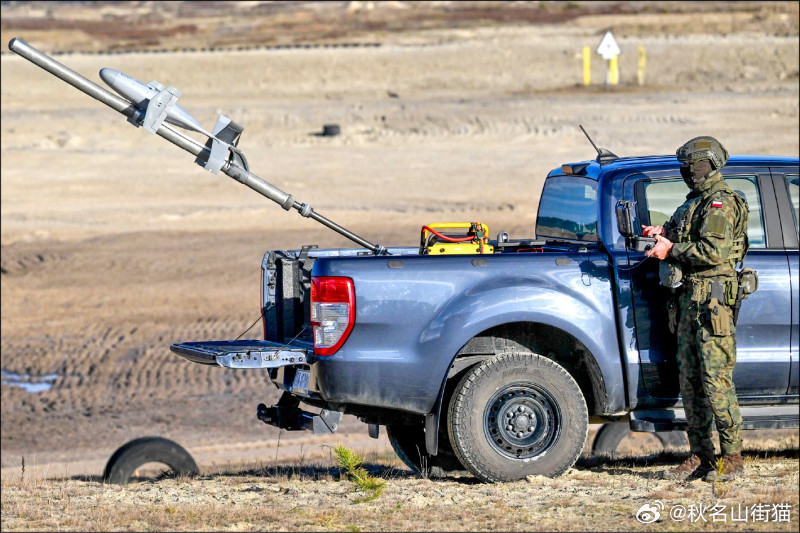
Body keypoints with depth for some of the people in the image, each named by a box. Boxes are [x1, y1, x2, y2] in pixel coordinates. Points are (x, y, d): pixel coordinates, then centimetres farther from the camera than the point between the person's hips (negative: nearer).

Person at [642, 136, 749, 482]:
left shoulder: (721, 204, -11)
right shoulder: (695, 203, 20)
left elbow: (713, 251, -21)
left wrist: (671, 249, -14)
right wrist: (664, 233, 10)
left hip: (711, 299, -10)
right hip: (689, 298, 10)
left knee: (716, 381, -10)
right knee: (690, 381, 9)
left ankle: (733, 460, -8)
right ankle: (700, 459, 13)